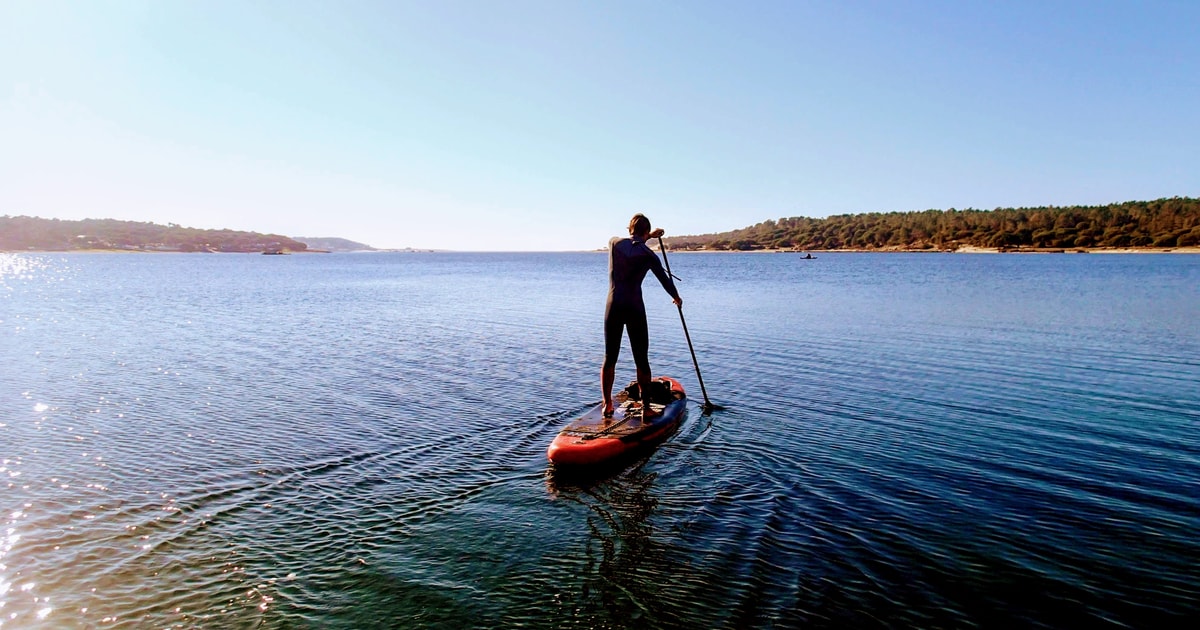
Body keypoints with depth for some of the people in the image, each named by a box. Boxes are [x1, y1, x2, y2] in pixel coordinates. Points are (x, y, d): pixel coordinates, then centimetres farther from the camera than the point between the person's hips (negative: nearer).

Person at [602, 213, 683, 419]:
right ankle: (646, 408, 9)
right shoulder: (647, 254, -3)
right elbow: (664, 279, 9)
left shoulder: (614, 242, 4)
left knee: (610, 358, 12)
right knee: (641, 360, 5)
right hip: (635, 309, -3)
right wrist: (676, 297, 26)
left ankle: (607, 405, 19)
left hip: (613, 307, 3)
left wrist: (649, 237, 38)